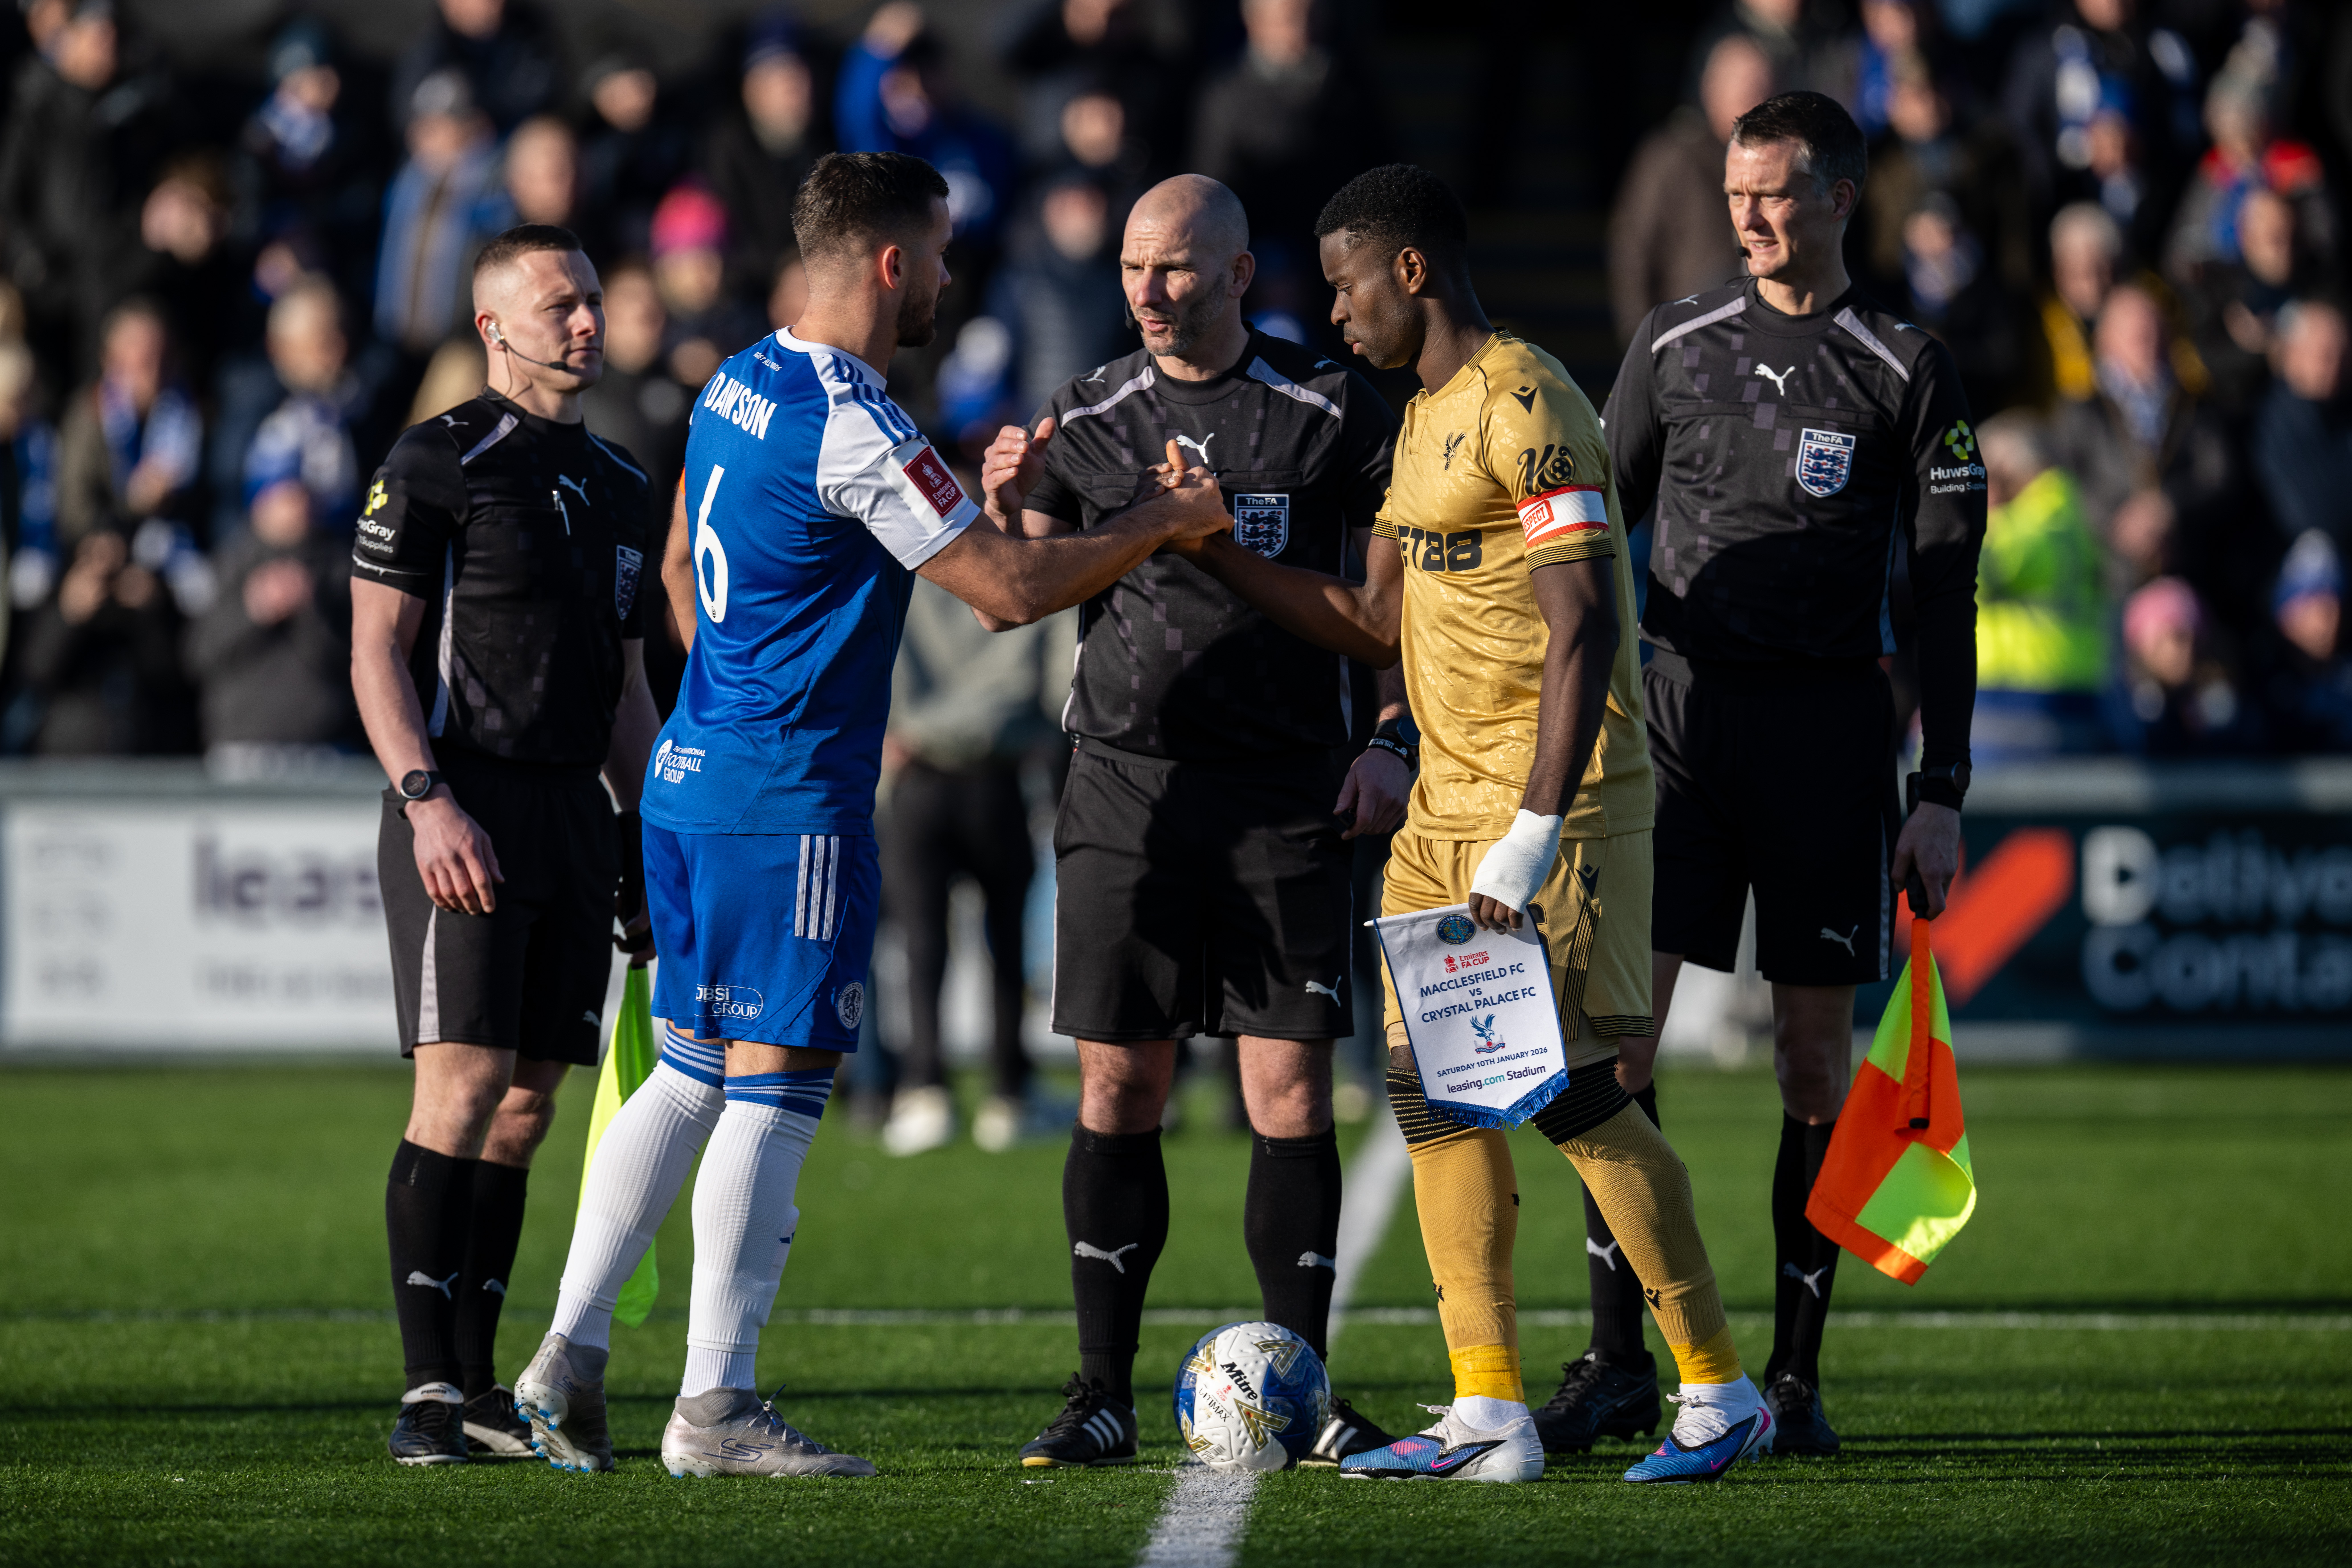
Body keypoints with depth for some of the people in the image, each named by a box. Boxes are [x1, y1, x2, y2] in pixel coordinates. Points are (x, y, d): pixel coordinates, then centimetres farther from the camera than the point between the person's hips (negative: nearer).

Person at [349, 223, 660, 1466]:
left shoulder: (616, 487, 18)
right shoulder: (436, 466, -4)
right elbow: (376, 653, -7)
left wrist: (653, 832, 17)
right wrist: (428, 801, -18)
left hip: (575, 815, 7)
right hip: (465, 814, -7)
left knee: (528, 1103, 6)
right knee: (463, 1086, -14)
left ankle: (477, 1384, 11)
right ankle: (427, 1388, -14)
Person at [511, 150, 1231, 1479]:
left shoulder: (738, 387, 10)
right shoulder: (853, 429, -19)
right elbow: (1008, 587, -17)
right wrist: (1164, 524, -4)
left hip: (694, 777, 9)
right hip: (792, 804, -9)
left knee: (693, 1071, 15)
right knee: (773, 1085, -4)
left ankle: (572, 1350, 10)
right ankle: (716, 1407, -3)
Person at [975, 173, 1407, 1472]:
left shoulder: (1330, 412, 1)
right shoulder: (1089, 417, 7)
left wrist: (1389, 743, -3)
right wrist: (1004, 509, -12)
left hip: (1289, 794, -2)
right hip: (1126, 784, 2)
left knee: (1291, 1092, -4)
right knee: (1118, 1091, 0)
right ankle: (1103, 1392, 4)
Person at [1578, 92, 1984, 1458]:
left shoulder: (1906, 372, 3)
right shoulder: (1676, 346, 10)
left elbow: (1946, 598, 3)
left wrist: (1944, 797, -3)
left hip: (1830, 728, -2)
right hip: (1681, 713, 2)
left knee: (1818, 1055, 0)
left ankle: (1796, 1372, 8)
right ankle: (1620, 1355, -3)